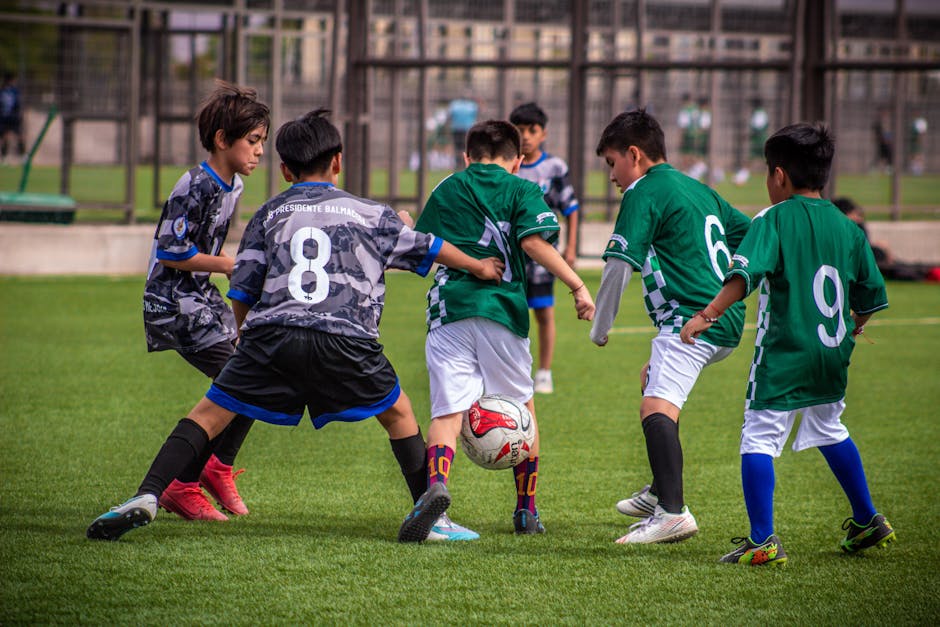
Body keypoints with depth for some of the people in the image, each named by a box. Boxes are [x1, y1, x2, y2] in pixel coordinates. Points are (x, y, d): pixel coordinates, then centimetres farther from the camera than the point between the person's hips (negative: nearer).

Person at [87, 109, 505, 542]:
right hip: (345, 339, 0)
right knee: (398, 414, 21)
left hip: (271, 334, 0)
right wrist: (479, 267, 51)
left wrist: (246, 334, 35)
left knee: (208, 414, 5)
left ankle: (147, 497, -12)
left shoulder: (269, 214, 20)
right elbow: (427, 248, 33)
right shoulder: (370, 214, 20)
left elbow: (241, 291, 16)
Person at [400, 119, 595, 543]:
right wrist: (577, 286, -10)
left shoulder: (445, 190, 18)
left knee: (447, 411, -6)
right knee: (521, 408, 18)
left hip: (448, 309, 1)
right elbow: (534, 241, -8)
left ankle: (436, 483, -37)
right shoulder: (522, 190, 9)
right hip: (501, 309, -1)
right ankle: (527, 511, 26)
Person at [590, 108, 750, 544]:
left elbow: (619, 264, -11)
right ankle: (660, 491, 42)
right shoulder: (698, 189, 21)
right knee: (652, 378, 32)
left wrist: (600, 327, -1)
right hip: (728, 319, 10)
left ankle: (673, 512, -43)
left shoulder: (644, 193, -5)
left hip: (690, 320, -10)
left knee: (657, 407, -23)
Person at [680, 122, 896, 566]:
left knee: (759, 439, -5)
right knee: (830, 431, 27)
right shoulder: (846, 227, 8)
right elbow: (872, 296, 15)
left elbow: (744, 274, -23)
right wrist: (849, 331, 33)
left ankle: (763, 541, -15)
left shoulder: (773, 220, -7)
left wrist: (707, 314, -24)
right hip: (832, 355, 6)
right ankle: (867, 521, 34)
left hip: (784, 355, -6)